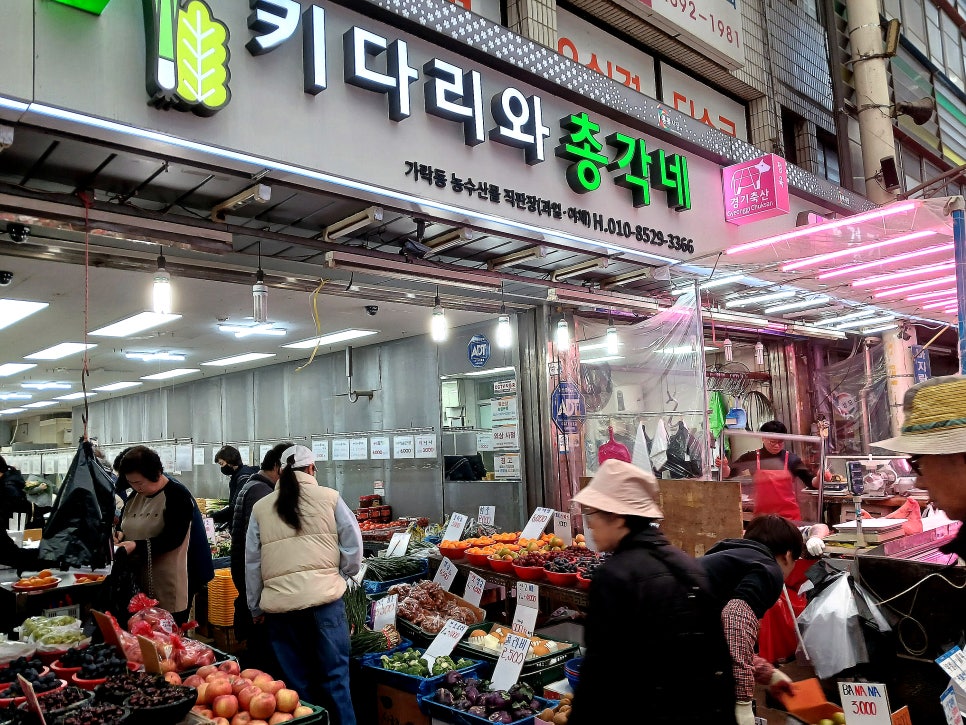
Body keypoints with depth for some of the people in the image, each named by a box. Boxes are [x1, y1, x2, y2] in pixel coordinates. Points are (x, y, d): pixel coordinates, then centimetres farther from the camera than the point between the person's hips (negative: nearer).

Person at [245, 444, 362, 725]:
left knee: (297, 682, 13)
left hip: (278, 603, 3)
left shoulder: (261, 507, 7)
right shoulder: (329, 497, 0)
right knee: (334, 677, 7)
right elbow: (353, 546, 1)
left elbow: (252, 562, 11)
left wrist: (255, 607, 21)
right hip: (324, 597, -2)